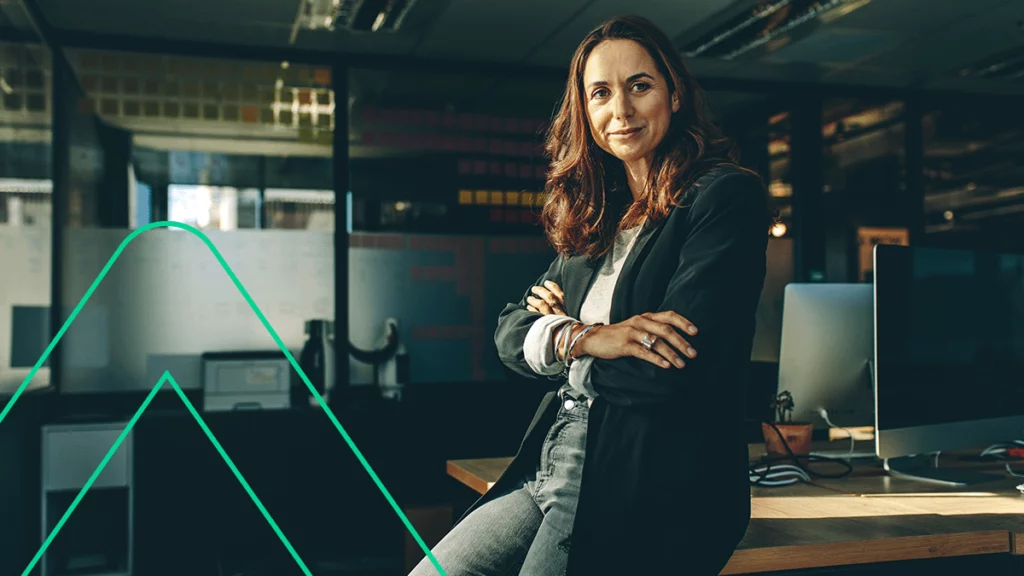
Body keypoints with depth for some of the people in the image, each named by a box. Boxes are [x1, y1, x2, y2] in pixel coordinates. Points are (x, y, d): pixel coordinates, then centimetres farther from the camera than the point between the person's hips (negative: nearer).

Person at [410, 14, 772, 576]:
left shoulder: (728, 196, -8)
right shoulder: (597, 215, 15)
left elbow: (676, 371, -19)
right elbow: (509, 330, 11)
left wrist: (562, 324, -4)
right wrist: (582, 336, -11)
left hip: (650, 489, -6)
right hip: (551, 463, 7)